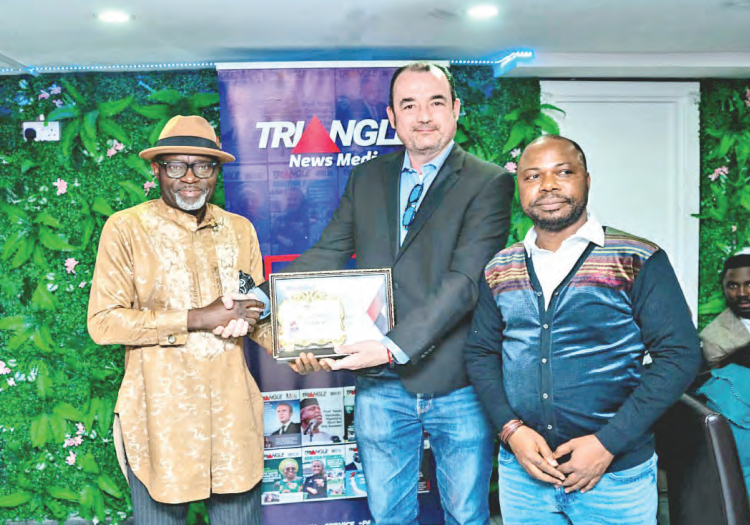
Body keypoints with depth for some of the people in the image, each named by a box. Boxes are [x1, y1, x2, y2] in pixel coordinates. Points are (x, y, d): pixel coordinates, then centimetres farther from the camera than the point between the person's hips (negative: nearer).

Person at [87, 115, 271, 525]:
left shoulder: (240, 230, 9)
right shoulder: (126, 228, -3)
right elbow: (103, 322, -9)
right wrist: (198, 319, -15)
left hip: (231, 411, 3)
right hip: (159, 413, -3)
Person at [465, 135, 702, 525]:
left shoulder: (638, 262, -6)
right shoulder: (499, 270, 4)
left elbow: (680, 354, -9)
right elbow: (480, 352, 7)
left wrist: (608, 443, -14)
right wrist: (510, 429, -8)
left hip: (616, 473, -2)